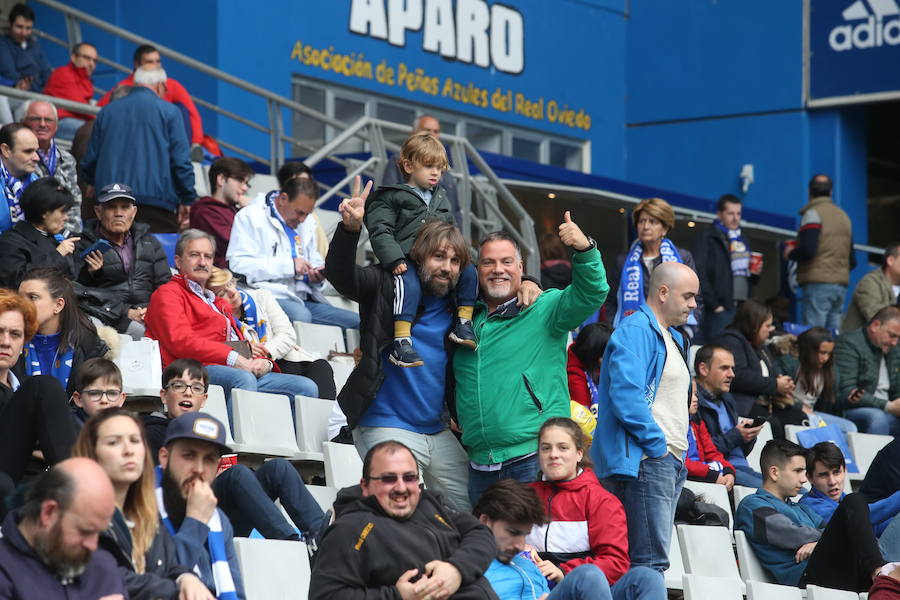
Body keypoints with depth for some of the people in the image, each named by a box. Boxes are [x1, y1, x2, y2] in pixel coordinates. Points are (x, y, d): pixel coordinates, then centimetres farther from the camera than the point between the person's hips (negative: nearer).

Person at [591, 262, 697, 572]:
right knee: (649, 562, -14)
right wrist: (657, 444, -17)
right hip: (645, 459, -11)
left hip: (670, 462, 11)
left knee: (655, 559, 9)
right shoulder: (636, 330, -10)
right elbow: (626, 395, -21)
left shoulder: (674, 337, 22)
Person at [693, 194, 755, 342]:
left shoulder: (741, 240, 23)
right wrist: (714, 305, -16)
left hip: (743, 307, 7)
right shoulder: (708, 239, -1)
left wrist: (755, 273, 9)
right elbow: (700, 274, -11)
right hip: (720, 309, -7)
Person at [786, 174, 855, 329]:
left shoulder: (813, 213, -6)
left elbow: (808, 250, -18)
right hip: (841, 284, 7)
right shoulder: (844, 216, 17)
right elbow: (852, 260, 18)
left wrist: (790, 254, 0)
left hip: (818, 283, -7)